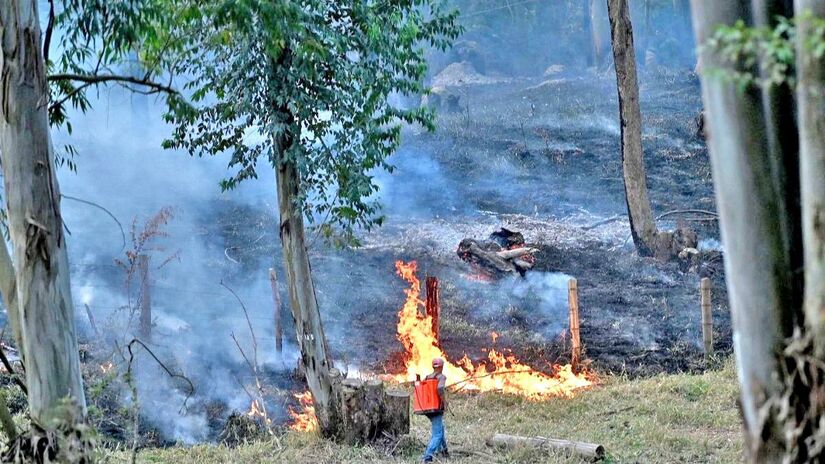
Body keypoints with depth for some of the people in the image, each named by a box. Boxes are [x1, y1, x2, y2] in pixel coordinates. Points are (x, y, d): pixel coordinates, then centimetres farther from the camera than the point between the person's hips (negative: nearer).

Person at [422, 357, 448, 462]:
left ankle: (443, 451, 44)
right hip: (437, 409, -8)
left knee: (440, 428, 29)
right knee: (437, 435, -6)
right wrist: (445, 403, -17)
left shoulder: (427, 377, 9)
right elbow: (440, 389, -28)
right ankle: (427, 457, -18)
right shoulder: (441, 377, -10)